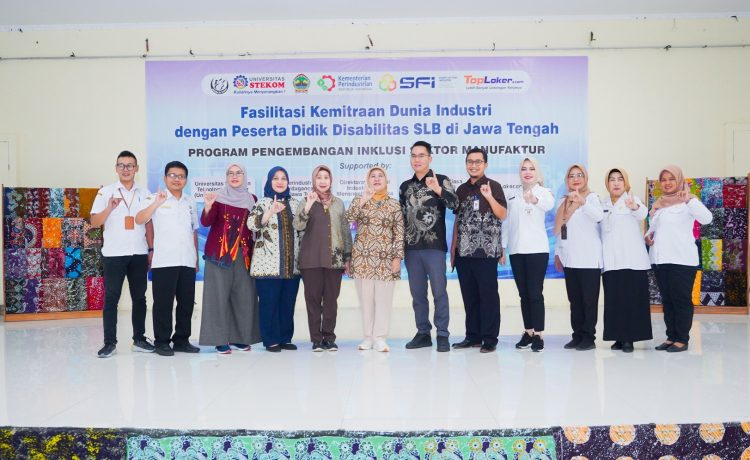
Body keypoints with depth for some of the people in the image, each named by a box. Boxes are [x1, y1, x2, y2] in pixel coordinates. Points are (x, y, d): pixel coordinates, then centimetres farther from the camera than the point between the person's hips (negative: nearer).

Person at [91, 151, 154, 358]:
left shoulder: (144, 193, 10)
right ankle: (110, 342, 6)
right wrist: (109, 208, -19)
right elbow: (94, 222, -2)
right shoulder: (105, 192, 2)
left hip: (139, 254, 3)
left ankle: (139, 339, 16)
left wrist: (151, 249, 8)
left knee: (139, 297, 7)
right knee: (111, 298, 0)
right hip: (114, 254, -3)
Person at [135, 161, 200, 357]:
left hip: (187, 261, 5)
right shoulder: (155, 199, 1)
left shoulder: (190, 201, 15)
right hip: (164, 261, -4)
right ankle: (162, 342, 10)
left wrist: (196, 258, 16)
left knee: (187, 302, 7)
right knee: (163, 303, 0)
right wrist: (157, 203, -24)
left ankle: (181, 340, 18)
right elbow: (139, 220, -13)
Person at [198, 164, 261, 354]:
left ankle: (239, 337, 13)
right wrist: (208, 206, -29)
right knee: (219, 295, -3)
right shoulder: (218, 196, 1)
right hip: (219, 252, -3)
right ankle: (220, 339, 2)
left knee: (244, 295, 3)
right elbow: (206, 222, -11)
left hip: (243, 253, 3)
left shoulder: (251, 199, 10)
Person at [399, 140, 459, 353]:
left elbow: (454, 204, -14)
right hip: (411, 248, 4)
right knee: (417, 293, 8)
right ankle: (423, 333, 18)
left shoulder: (441, 180, 2)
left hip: (434, 247, -4)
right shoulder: (405, 186, 15)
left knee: (439, 291, -3)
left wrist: (438, 189, -31)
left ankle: (442, 335, 5)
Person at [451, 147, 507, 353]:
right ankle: (473, 336, 18)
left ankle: (490, 339, 5)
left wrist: (489, 197, -24)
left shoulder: (494, 186, -1)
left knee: (488, 295, -2)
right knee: (469, 296, 9)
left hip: (486, 251, -5)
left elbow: (503, 215, -9)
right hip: (464, 251, 5)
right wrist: (453, 249, 12)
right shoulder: (461, 189, 14)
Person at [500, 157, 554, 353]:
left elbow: (549, 204, -26)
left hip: (537, 249, -4)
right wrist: (502, 248, 10)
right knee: (524, 294, 8)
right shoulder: (512, 196, 13)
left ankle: (538, 335, 0)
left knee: (535, 293, -6)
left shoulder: (544, 192, -2)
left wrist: (535, 200, -49)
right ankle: (528, 332, 16)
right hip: (516, 250, 4)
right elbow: (506, 222, 15)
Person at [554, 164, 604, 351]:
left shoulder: (592, 197, -3)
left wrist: (582, 202, -40)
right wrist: (557, 253, 17)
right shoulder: (564, 201, 15)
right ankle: (577, 336, 16)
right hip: (570, 259, 6)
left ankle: (589, 338, 6)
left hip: (589, 259, -6)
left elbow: (599, 215, -25)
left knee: (589, 299, -1)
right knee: (574, 299, 9)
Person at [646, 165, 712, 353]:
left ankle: (682, 339, 5)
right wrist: (648, 236, 5)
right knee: (667, 300, 10)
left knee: (682, 300, -1)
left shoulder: (687, 201, -4)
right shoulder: (658, 204, 16)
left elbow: (707, 218, -21)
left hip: (682, 260, -7)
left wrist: (689, 199, -32)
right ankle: (671, 337, 17)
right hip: (660, 259, 7)